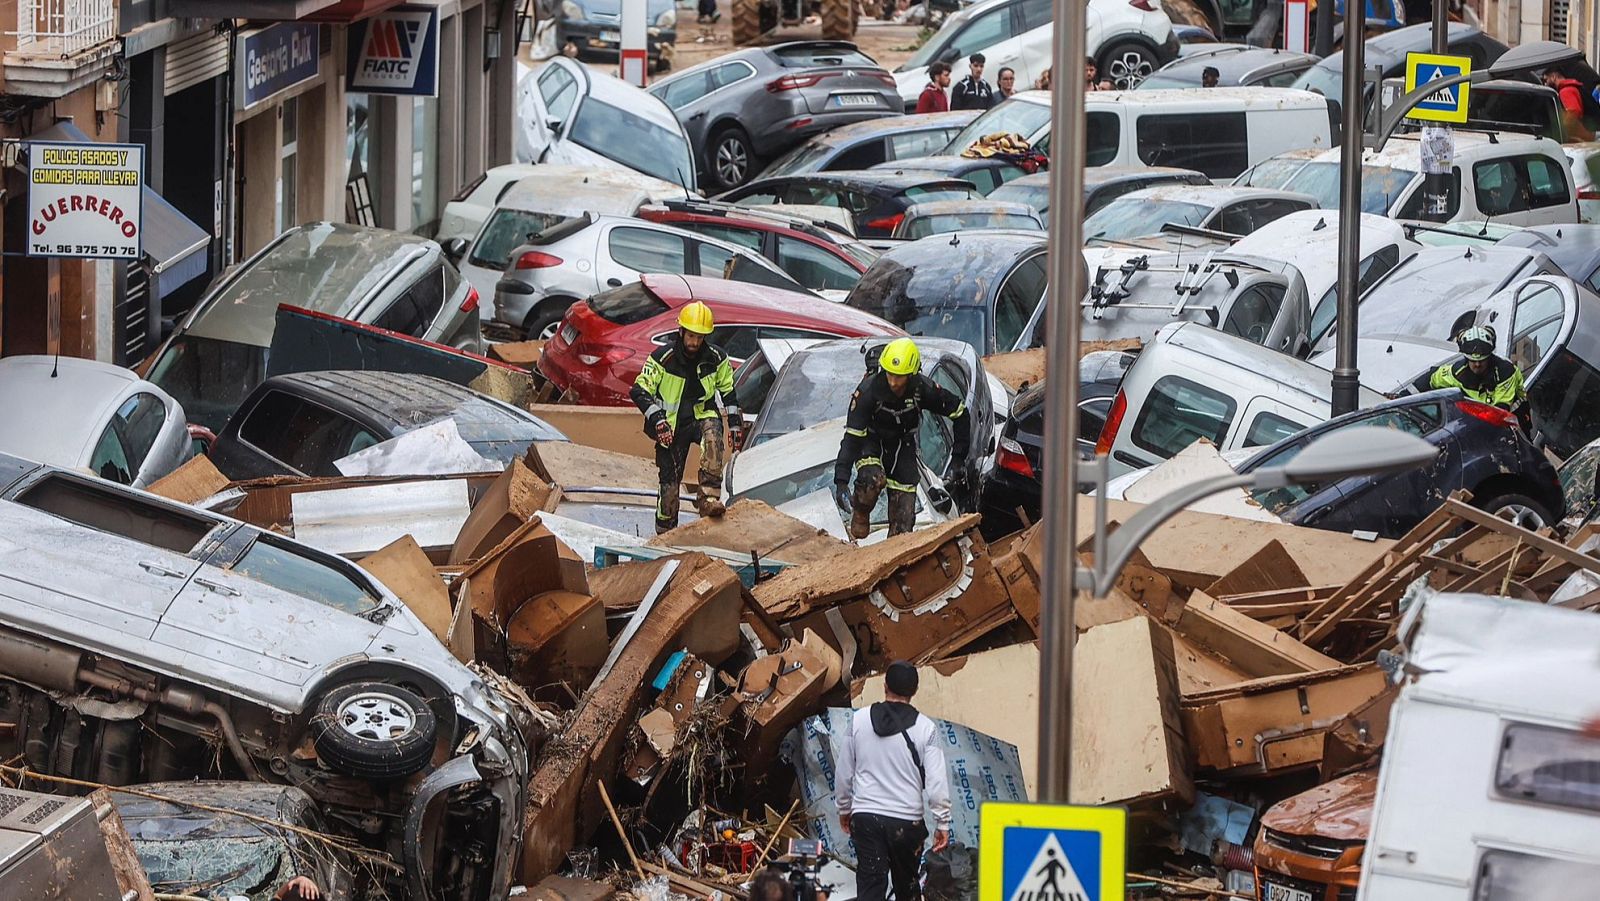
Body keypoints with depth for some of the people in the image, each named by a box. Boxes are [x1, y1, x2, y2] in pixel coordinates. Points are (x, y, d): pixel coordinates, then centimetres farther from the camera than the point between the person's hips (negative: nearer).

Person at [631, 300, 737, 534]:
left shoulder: (716, 358, -2)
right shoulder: (662, 358, -11)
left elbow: (728, 390, 15)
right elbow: (639, 390, -11)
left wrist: (735, 423, 10)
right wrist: (656, 418, -23)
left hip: (703, 415, 1)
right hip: (672, 425, -1)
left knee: (712, 434, -36)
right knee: (669, 480, -2)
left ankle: (709, 497, -39)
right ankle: (665, 532, 15)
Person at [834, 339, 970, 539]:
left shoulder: (923, 389, -24)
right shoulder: (869, 389, -30)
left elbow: (960, 414, -9)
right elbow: (852, 437, -30)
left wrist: (958, 458, -10)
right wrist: (841, 481, -37)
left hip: (903, 446, 2)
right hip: (871, 442, -2)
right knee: (873, 478, -34)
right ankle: (860, 514, -4)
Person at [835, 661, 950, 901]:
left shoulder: (858, 720, 0)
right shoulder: (923, 727, -5)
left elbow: (843, 771, 8)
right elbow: (936, 781, -7)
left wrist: (844, 808, 22)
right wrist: (943, 823, 2)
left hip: (865, 817, 1)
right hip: (907, 820, -1)